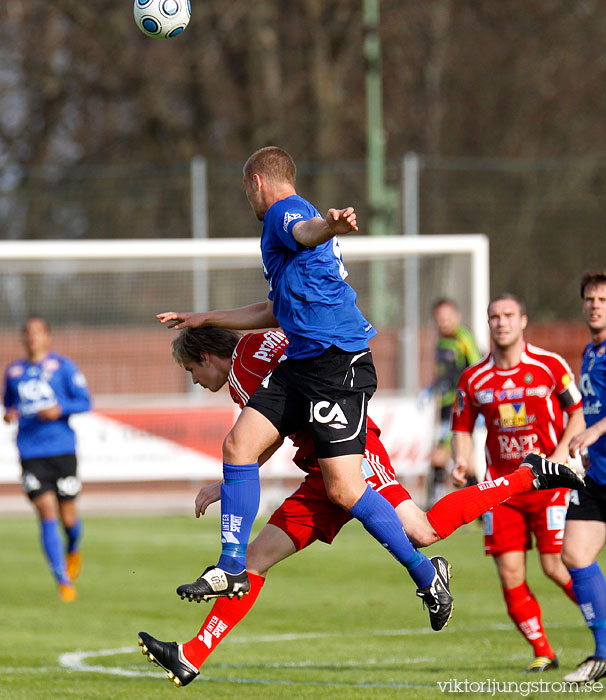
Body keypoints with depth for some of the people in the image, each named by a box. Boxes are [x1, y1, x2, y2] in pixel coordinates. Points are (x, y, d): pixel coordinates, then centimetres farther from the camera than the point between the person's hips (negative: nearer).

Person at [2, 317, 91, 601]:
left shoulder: (62, 366, 2)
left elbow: (84, 402, 1)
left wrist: (60, 409, -16)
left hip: (62, 448, -1)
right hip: (31, 453, 1)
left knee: (68, 517, 2)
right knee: (47, 513, -11)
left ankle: (73, 549, 39)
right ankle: (63, 581, -8)